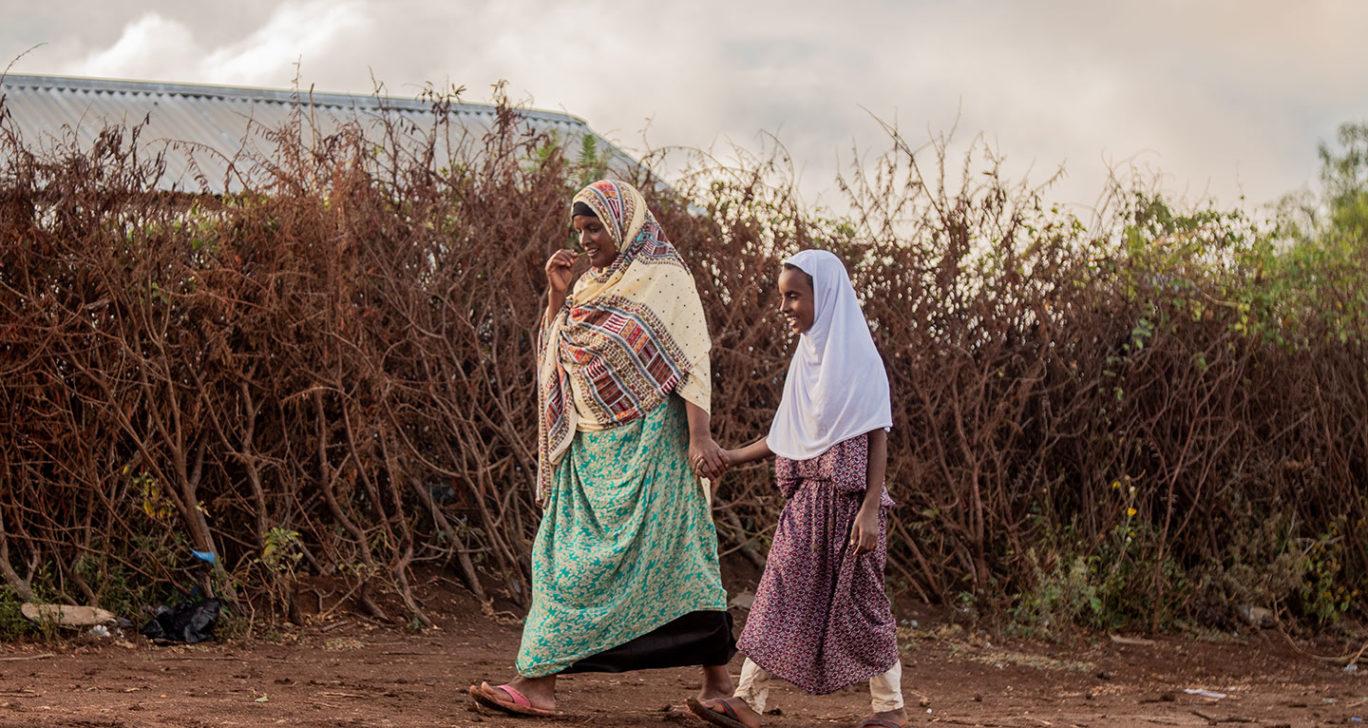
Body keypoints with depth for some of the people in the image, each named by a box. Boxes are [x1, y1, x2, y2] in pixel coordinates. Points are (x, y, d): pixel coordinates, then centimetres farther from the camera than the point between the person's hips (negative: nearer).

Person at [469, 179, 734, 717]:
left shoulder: (664, 278, -5)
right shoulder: (592, 285, 17)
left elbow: (691, 360, -11)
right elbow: (553, 353, 20)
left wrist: (699, 436, -20)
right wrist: (556, 294, 7)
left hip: (643, 444, -7)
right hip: (590, 445, 7)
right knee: (565, 553, 1)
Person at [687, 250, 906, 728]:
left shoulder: (857, 356, -9)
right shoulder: (806, 358, 12)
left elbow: (877, 436, -12)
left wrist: (870, 509, -18)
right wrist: (731, 458, 7)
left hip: (849, 496, -6)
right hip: (807, 495, 6)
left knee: (858, 599, 1)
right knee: (781, 593, 0)